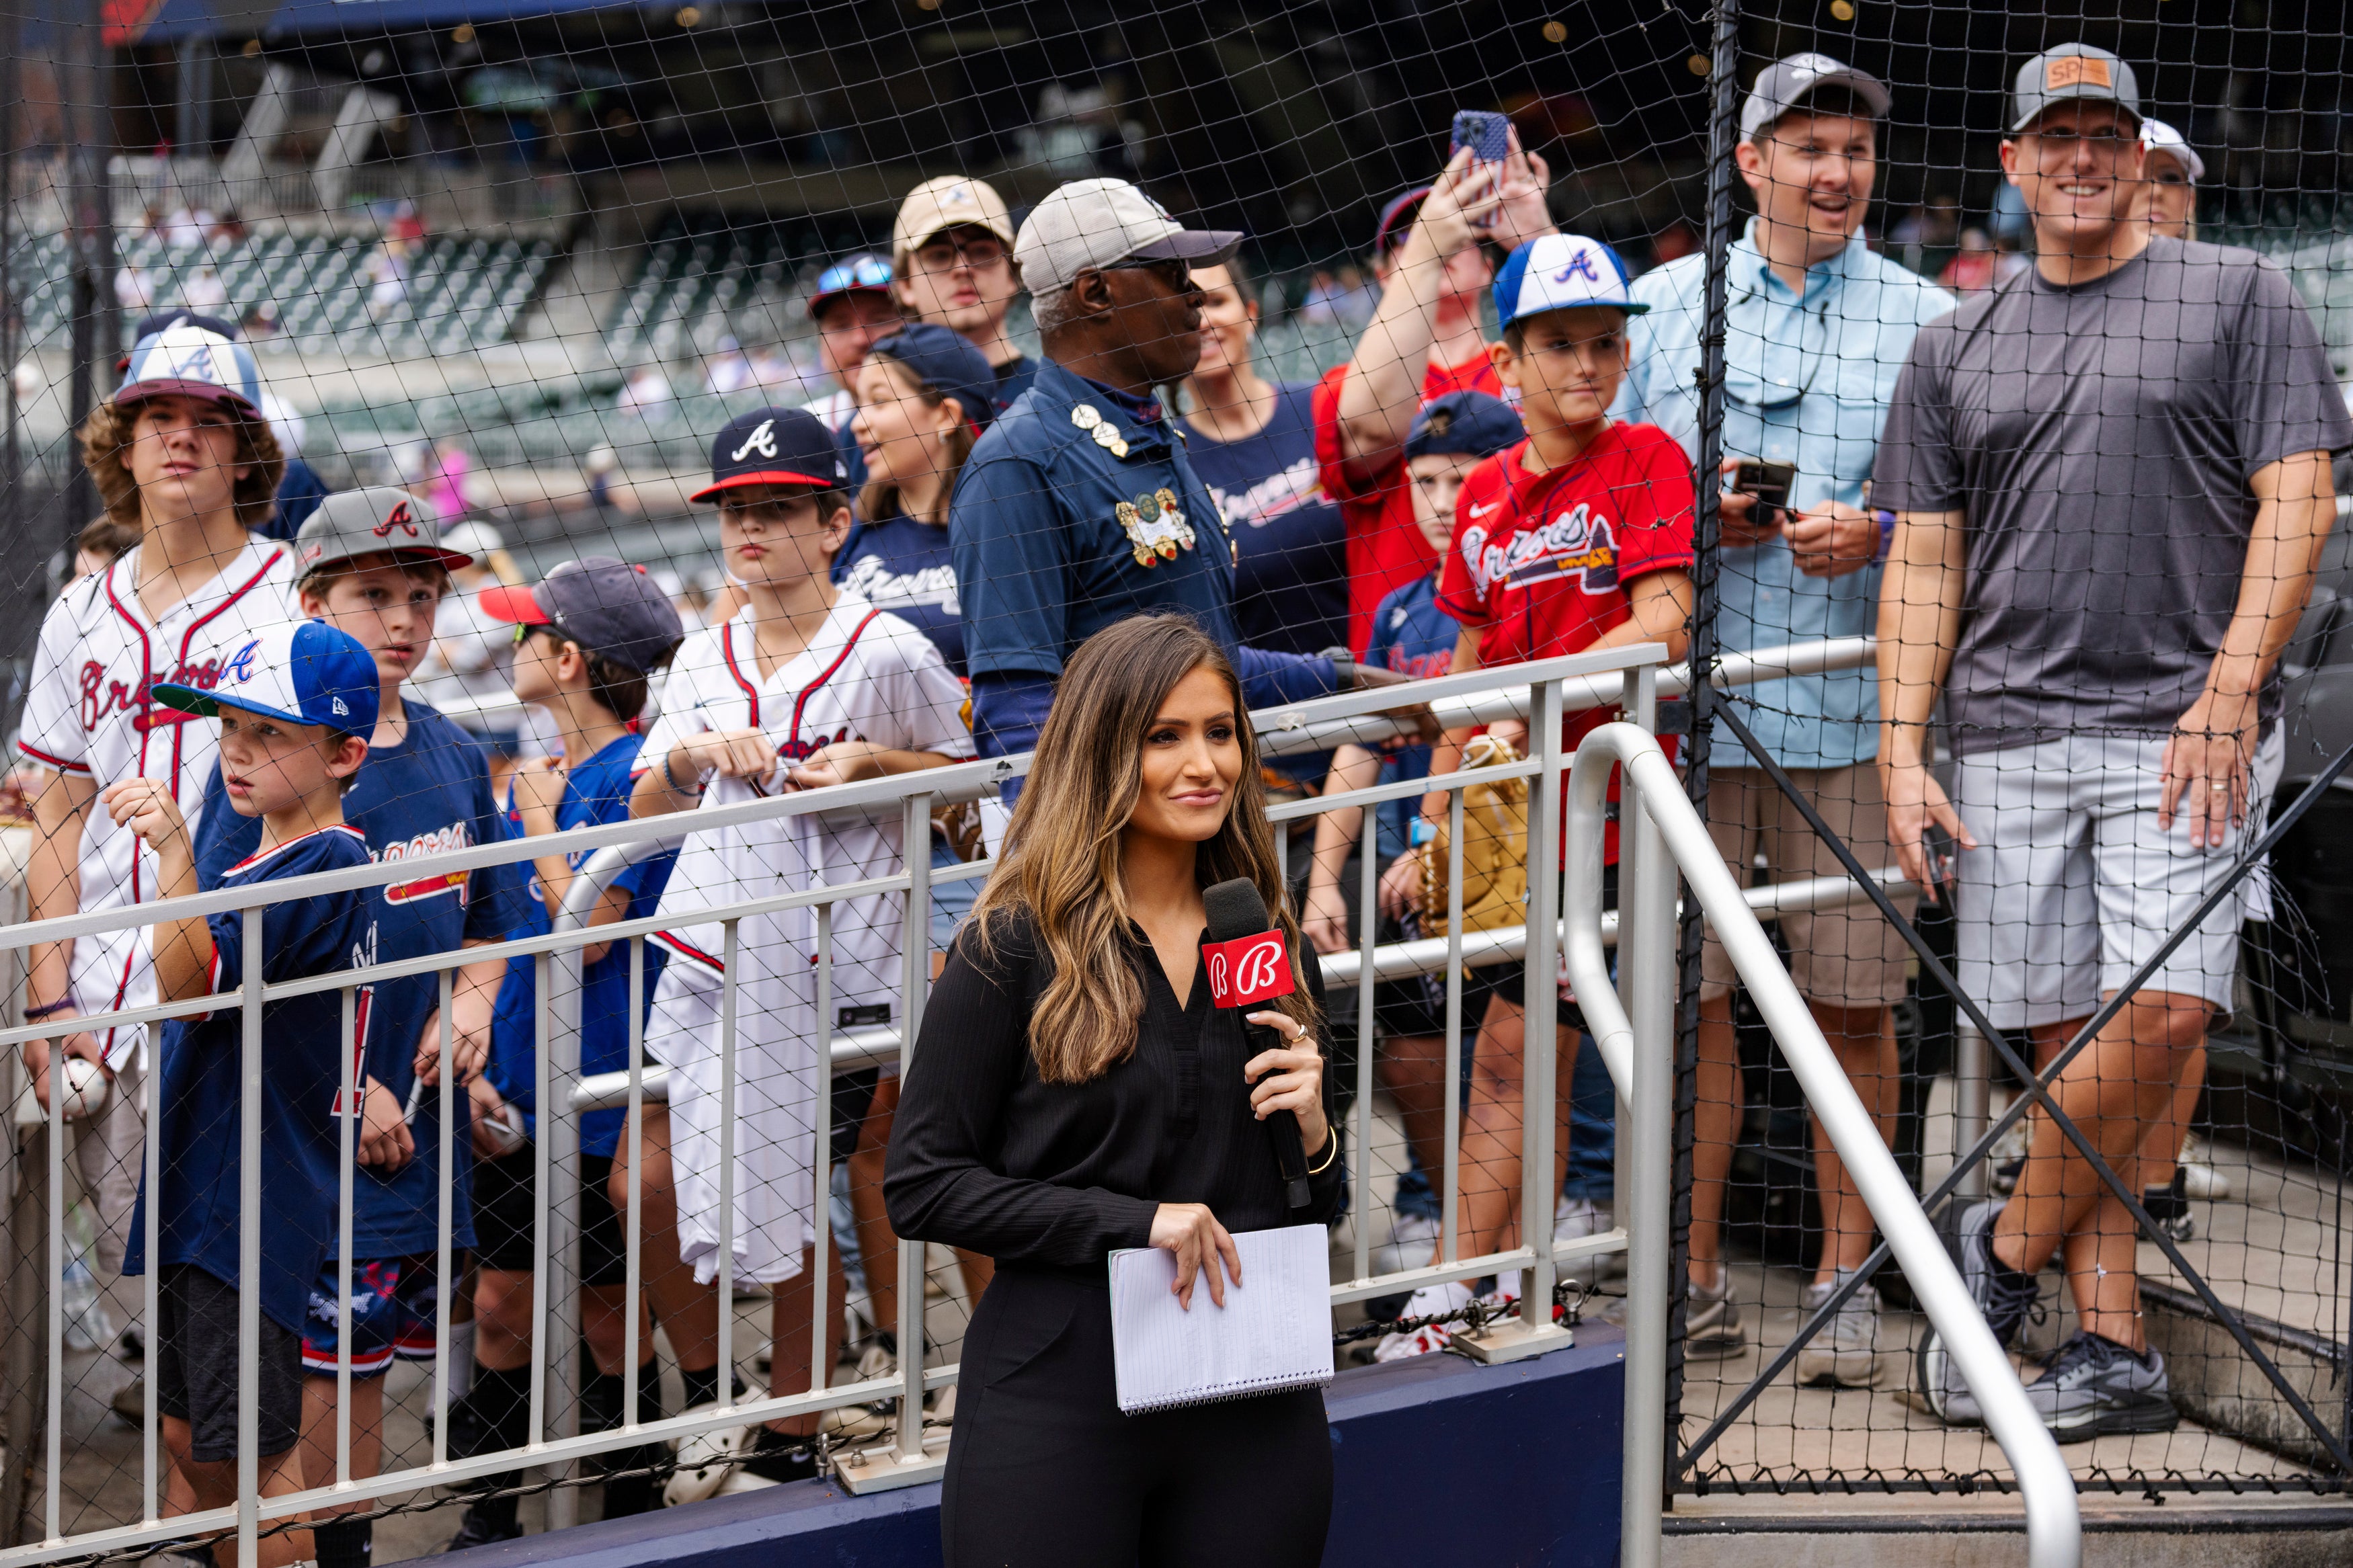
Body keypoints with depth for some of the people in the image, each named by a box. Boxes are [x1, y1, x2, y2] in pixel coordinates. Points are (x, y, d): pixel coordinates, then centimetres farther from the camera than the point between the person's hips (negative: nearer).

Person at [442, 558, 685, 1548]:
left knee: (608, 1308, 4)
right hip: (519, 1090, 7)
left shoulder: (633, 777, -13)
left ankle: (630, 1519, 16)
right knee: (501, 1303, 9)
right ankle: (490, 1517, 18)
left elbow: (587, 934, -21)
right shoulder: (536, 775, 10)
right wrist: (478, 1061, 7)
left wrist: (541, 824, -10)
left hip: (601, 1092, -7)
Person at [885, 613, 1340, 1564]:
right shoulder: (1013, 949, -3)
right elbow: (921, 1186, -7)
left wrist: (1312, 1134, -3)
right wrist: (1128, 1220, -15)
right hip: (1059, 1404, -4)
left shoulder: (1271, 947, 11)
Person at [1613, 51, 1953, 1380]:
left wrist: (1879, 533, -11)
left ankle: (1844, 1279, 11)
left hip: (1856, 708, -1)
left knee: (1854, 1004, 0)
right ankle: (1694, 1274, 11)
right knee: (1687, 990, 1)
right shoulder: (1662, 305, 12)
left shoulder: (1927, 320, 9)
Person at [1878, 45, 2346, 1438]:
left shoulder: (2239, 294, 8)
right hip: (2010, 735, 3)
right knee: (2066, 1035, -1)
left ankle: (2007, 1244, 1)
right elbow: (1925, 563, 15)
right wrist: (1903, 752, 3)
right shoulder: (1956, 348, 17)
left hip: (2189, 729, -3)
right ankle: (2117, 1350, 2)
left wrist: (2229, 693, -11)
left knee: (2165, 1010, -18)